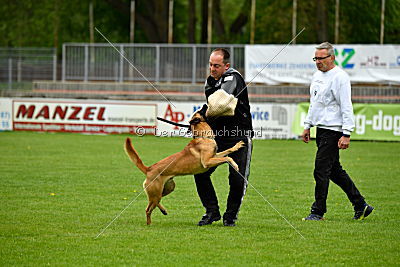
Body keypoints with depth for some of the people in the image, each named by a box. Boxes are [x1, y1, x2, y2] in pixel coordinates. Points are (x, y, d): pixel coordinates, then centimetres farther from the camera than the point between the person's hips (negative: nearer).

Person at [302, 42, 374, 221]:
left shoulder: (340, 77, -13)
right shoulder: (317, 75, 15)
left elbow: (346, 107, -17)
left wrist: (346, 134, -21)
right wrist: (307, 126, 23)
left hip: (332, 131, -9)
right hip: (321, 130, 9)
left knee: (321, 171, -9)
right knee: (335, 171, 12)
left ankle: (318, 212, -1)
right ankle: (360, 206, 20)